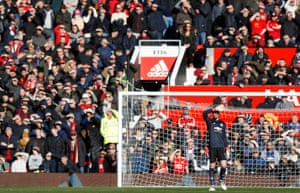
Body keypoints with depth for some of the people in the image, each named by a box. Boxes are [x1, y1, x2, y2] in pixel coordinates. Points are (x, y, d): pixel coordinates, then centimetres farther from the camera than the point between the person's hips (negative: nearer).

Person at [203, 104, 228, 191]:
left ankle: (221, 180, 16)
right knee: (212, 166, 1)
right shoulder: (210, 122, 3)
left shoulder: (222, 123, 14)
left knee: (224, 165, -9)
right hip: (212, 147, -2)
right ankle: (212, 185, 8)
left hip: (221, 147, 2)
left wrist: (226, 146, 10)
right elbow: (204, 113, -14)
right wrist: (214, 109, -18)